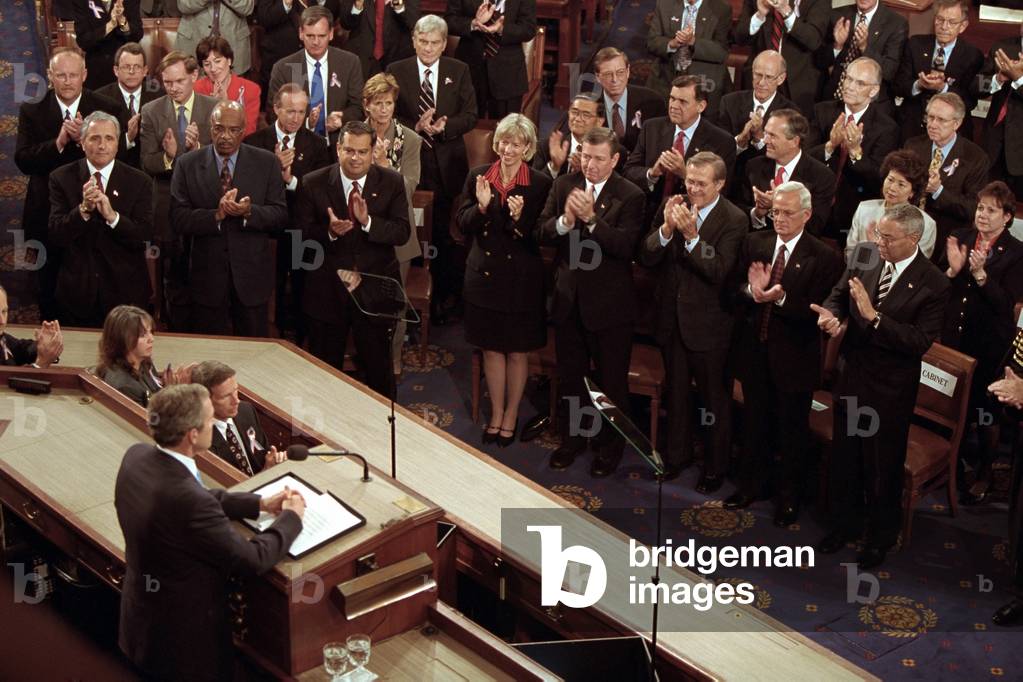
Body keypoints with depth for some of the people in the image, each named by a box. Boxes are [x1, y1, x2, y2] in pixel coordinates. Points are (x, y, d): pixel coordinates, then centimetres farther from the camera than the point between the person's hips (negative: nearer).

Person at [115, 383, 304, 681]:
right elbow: (252, 559, -22)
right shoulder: (188, 501, -35)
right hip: (185, 643, -8)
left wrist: (259, 503, 5)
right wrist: (292, 517, -6)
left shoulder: (137, 456, -11)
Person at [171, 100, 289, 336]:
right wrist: (217, 214, -23)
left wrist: (249, 211, -21)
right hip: (207, 276, 0)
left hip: (252, 275, 0)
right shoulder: (187, 165, -1)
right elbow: (179, 219, -7)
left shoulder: (266, 162, 1)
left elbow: (280, 215, -2)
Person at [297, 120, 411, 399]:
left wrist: (368, 221, -28)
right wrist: (329, 232, -27)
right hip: (326, 292, 0)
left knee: (378, 368, 12)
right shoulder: (313, 184, -5)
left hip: (375, 291, 0)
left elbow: (402, 233, -12)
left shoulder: (391, 182, -5)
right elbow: (302, 235, -7)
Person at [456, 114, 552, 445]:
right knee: (491, 348, 13)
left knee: (517, 351, 10)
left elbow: (542, 237, -10)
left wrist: (520, 218, -28)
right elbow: (463, 224, -1)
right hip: (484, 275, 3)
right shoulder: (478, 177, 0)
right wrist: (481, 207, -19)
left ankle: (511, 414, 27)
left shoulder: (540, 184, -9)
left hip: (521, 279, -3)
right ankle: (496, 413, 29)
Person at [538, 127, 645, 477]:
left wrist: (591, 218, -32)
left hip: (609, 303, -4)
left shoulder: (630, 196, -13)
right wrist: (565, 220, -25)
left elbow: (626, 246, -23)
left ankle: (610, 445, 27)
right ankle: (572, 438, 37)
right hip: (568, 299, 4)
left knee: (611, 380, 10)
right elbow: (541, 232, -5)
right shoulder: (563, 185, 0)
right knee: (570, 376, 19)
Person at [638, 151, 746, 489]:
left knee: (714, 398, 9)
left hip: (708, 325, -5)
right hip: (672, 319, 5)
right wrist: (666, 229, -24)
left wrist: (691, 236, -33)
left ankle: (715, 467, 25)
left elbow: (719, 271, -25)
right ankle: (677, 454, 39)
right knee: (676, 392, 21)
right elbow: (646, 257, -8)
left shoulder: (734, 220, -15)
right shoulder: (674, 208, -1)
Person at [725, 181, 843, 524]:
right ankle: (753, 482, 40)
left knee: (792, 428, 12)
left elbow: (818, 312, -19)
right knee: (755, 421, 21)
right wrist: (752, 290, -24)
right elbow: (734, 291, -2)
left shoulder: (824, 257, -13)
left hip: (794, 357, -4)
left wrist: (781, 298, -33)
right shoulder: (754, 243, 0)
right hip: (755, 351, 4)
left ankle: (789, 495, 31)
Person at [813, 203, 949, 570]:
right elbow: (839, 295, 5)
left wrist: (873, 316, -32)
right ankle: (845, 523, 41)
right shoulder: (864, 256, -6)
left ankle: (880, 537, 34)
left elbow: (921, 341, -23)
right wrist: (830, 313, -19)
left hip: (890, 388, -4)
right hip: (851, 375, 4)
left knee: (883, 466, 12)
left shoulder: (933, 284, -19)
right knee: (844, 457, 19)